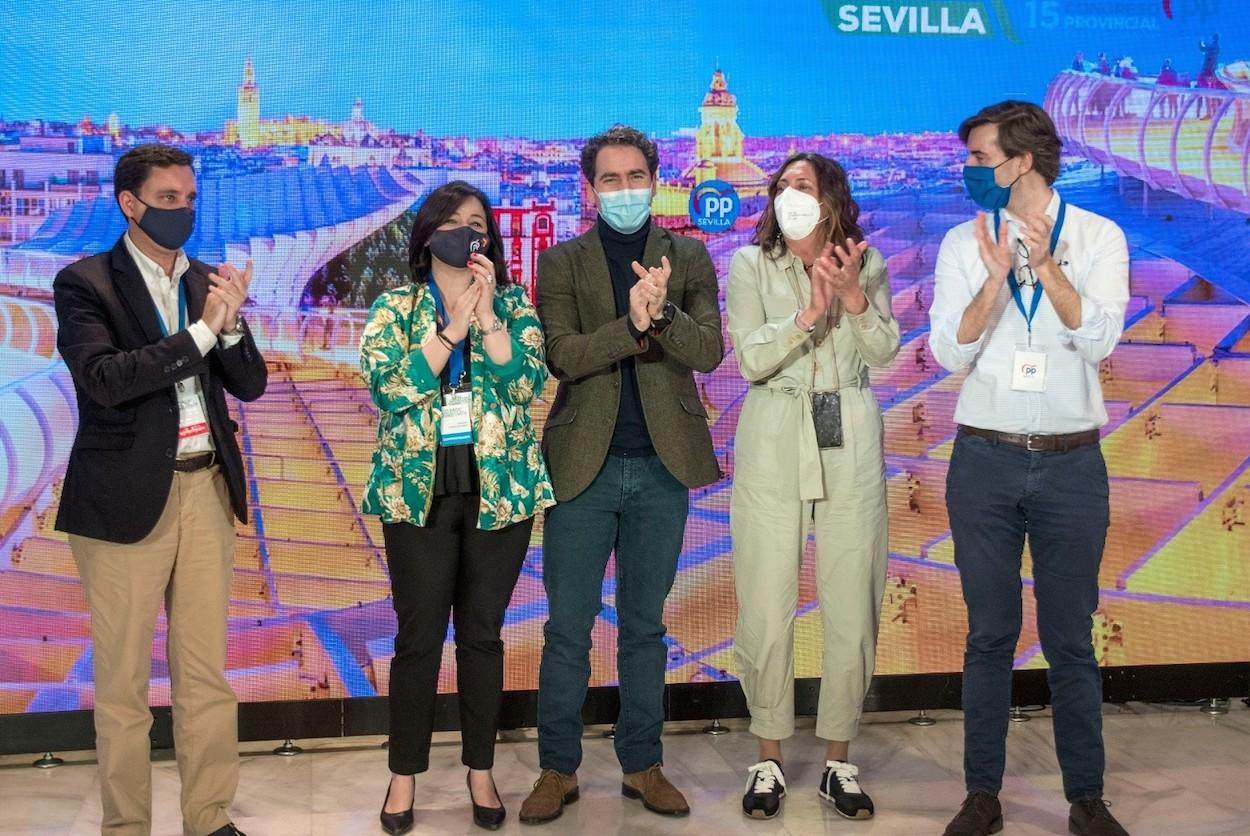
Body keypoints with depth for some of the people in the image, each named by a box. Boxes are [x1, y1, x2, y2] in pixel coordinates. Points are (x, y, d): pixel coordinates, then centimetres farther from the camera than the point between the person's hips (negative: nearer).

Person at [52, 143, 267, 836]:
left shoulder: (207, 281, 12)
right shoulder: (85, 283, -2)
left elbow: (249, 385, 9)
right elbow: (105, 378, -16)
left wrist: (231, 322, -10)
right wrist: (201, 329, -19)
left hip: (207, 489, 4)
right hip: (125, 496, -4)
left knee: (206, 671, 9)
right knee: (122, 677, 4)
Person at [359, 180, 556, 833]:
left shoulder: (513, 304, 6)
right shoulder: (393, 308, 4)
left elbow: (527, 382, -9)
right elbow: (386, 385, -13)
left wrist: (486, 316, -16)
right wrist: (453, 327, -16)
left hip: (500, 489, 1)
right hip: (418, 490, -1)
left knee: (483, 632, 8)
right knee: (419, 635, 3)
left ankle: (480, 771, 21)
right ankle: (405, 775, 17)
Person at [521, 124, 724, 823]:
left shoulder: (689, 257, 7)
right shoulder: (562, 262, 4)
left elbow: (710, 351, -6)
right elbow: (561, 355, -10)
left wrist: (663, 313, -25)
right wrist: (633, 324, -24)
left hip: (661, 466, 1)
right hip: (584, 465, -1)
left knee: (645, 626, 11)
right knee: (568, 628, 3)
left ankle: (643, 765, 22)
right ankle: (559, 770, 16)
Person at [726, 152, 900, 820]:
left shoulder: (866, 262, 6)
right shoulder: (751, 265, 0)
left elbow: (886, 351, -3)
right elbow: (750, 360, -9)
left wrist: (854, 297, -19)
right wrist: (809, 314, -22)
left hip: (849, 444, 2)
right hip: (772, 444, -1)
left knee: (852, 610, 3)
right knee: (767, 611, 0)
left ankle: (839, 760, 17)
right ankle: (768, 759, 15)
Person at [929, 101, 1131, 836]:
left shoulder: (1099, 237, 0)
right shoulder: (963, 243, 2)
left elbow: (1100, 340, -11)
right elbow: (949, 354, -6)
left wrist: (1048, 266, -22)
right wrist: (996, 278, -19)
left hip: (1072, 463, -1)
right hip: (985, 461, 1)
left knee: (1070, 638, 7)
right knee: (991, 636, 7)